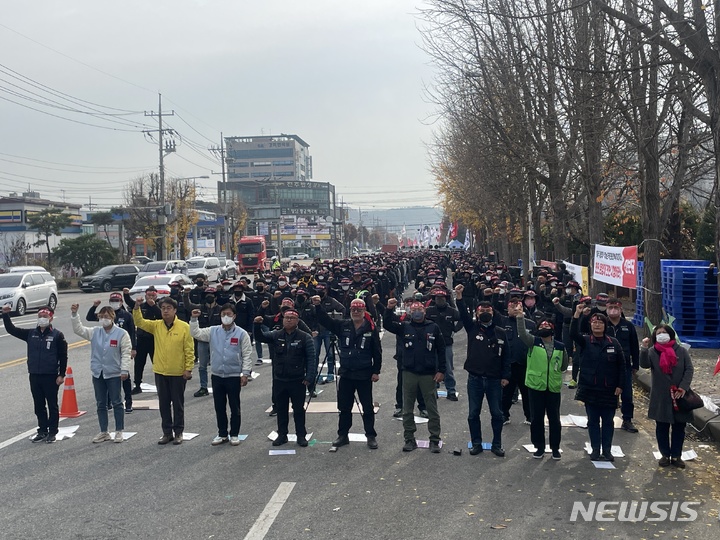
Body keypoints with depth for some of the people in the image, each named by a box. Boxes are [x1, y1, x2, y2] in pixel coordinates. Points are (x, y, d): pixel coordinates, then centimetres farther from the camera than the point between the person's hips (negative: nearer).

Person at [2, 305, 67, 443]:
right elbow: (11, 329, 7)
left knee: (52, 405, 4)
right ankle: (42, 431, 22)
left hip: (51, 376, -5)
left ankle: (52, 432, 13)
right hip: (34, 376, 5)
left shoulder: (57, 335, -6)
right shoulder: (31, 333, 7)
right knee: (39, 406, 12)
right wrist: (5, 314, -5)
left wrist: (61, 375, -9)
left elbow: (63, 356, -6)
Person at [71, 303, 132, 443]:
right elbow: (78, 329, 3)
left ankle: (119, 431, 14)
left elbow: (126, 353, -7)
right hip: (97, 374, 4)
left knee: (116, 403, 4)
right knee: (101, 404, 11)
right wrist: (74, 314, -9)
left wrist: (124, 370, -12)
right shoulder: (94, 332, 5)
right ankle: (103, 432, 21)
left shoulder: (122, 333, -7)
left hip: (114, 374, -4)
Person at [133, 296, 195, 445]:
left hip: (178, 373, -3)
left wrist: (188, 369, -10)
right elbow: (139, 322, -5)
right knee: (164, 403, 12)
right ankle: (167, 432, 23)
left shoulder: (184, 327, -8)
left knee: (178, 403, 7)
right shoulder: (156, 325, 3)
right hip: (160, 372, 4)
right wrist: (137, 307, -21)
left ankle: (178, 432, 19)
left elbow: (189, 350, -7)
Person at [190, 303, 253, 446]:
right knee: (219, 407, 12)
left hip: (234, 376, -3)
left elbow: (247, 355, -6)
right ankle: (222, 434, 24)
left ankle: (234, 434, 18)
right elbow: (195, 333, 5)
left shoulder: (241, 333, -6)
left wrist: (245, 373, -11)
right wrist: (194, 319, -8)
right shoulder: (213, 331, 4)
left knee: (234, 407, 6)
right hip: (217, 376, 3)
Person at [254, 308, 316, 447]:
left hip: (298, 381, -3)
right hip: (279, 380, 3)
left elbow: (311, 359, -8)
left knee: (299, 409, 7)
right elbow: (260, 337, -2)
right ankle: (282, 435, 23)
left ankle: (301, 435, 18)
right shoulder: (276, 335, 4)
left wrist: (309, 377, -15)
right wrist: (257, 325, -22)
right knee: (281, 409, 12)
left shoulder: (305, 337, -6)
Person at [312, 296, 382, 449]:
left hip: (364, 375, -3)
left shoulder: (371, 329, -6)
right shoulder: (343, 326, 2)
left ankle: (371, 436, 17)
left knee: (368, 408, 6)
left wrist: (376, 371, -6)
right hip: (346, 374, 3)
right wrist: (318, 306, -21)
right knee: (344, 407, 11)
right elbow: (325, 320, -6)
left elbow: (377, 352, -4)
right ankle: (342, 435, 23)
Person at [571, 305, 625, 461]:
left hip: (609, 390, 0)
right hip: (590, 389, 0)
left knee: (608, 421, 7)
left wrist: (620, 385, -3)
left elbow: (621, 365, 3)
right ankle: (595, 449, 17)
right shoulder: (585, 341, 0)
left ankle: (607, 450, 17)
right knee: (593, 420, 8)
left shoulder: (613, 343, 2)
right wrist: (577, 314, -32)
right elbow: (573, 333, -21)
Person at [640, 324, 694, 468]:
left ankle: (676, 455, 19)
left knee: (679, 427, 7)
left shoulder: (681, 351, 2)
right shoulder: (652, 352, 1)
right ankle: (665, 455, 19)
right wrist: (644, 349, -30)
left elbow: (689, 370, -2)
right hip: (660, 397, 0)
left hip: (679, 396, 1)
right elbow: (644, 364, -16)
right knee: (662, 427, 7)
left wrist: (683, 388, -13)